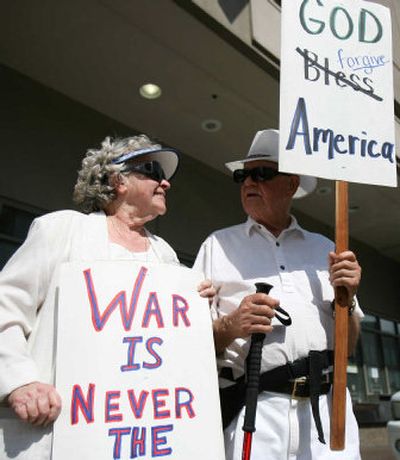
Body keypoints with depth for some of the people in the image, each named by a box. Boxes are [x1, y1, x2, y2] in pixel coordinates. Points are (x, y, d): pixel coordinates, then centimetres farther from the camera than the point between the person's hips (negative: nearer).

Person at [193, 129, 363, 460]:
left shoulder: (324, 248, 14)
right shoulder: (218, 245, 9)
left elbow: (348, 346, 17)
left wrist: (346, 300, -2)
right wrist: (229, 327, -16)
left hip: (326, 409, 3)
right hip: (252, 414, -2)